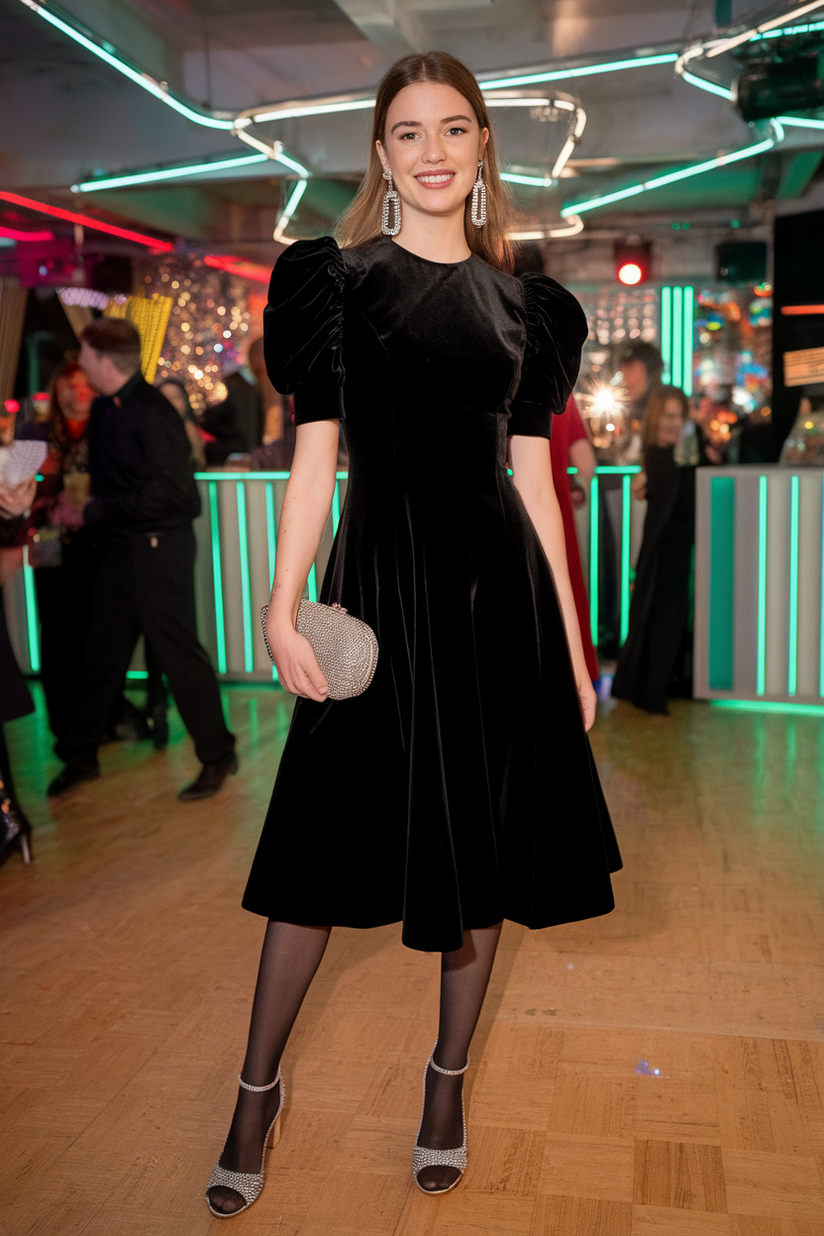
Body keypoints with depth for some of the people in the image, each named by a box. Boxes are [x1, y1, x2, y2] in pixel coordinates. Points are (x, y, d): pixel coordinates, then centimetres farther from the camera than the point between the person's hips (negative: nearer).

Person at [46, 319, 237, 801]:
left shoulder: (151, 413, -18)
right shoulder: (105, 408, 9)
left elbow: (167, 490, -23)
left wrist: (97, 510, -18)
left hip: (161, 544, -9)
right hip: (123, 544, 9)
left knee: (178, 650, -2)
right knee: (104, 650, 15)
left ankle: (218, 756, 13)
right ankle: (81, 756, 28)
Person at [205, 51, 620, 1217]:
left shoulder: (525, 303, 10)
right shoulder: (338, 277, 3)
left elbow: (534, 476, 9)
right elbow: (316, 454, -3)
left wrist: (572, 643, 7)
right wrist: (284, 606, -15)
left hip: (499, 588, 3)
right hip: (384, 579, -3)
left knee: (484, 842, 10)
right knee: (331, 839, 3)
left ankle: (449, 1081, 31)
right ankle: (259, 1087, 24)